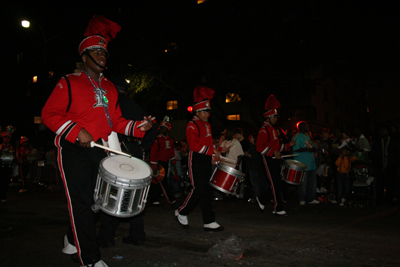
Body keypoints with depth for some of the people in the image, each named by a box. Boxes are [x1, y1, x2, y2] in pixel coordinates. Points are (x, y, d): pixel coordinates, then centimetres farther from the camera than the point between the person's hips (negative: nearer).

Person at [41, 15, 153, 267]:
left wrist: (137, 126, -2)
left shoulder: (110, 87, 16)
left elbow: (116, 121, 16)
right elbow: (49, 114, -7)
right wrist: (78, 132, -20)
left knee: (95, 201, 13)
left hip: (100, 151, 6)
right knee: (81, 203, -4)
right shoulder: (69, 82, -2)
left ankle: (72, 241, 36)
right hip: (74, 151, -6)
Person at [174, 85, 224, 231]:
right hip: (196, 160, -8)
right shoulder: (192, 125, -10)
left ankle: (209, 222, 10)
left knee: (207, 191, 7)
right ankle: (181, 213, 15)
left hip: (207, 160, 8)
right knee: (198, 189, -7)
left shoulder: (207, 125, 18)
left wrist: (216, 151, 9)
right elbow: (194, 145, -21)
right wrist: (212, 151, -22)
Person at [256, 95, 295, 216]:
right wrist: (274, 152, -26)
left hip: (275, 159, 10)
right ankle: (278, 209, 1)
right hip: (269, 160, -10)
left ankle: (261, 200, 31)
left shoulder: (272, 129, 18)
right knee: (276, 184, -6)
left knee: (276, 183, 14)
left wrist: (288, 145, 15)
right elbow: (260, 147, -21)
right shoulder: (264, 130, -13)